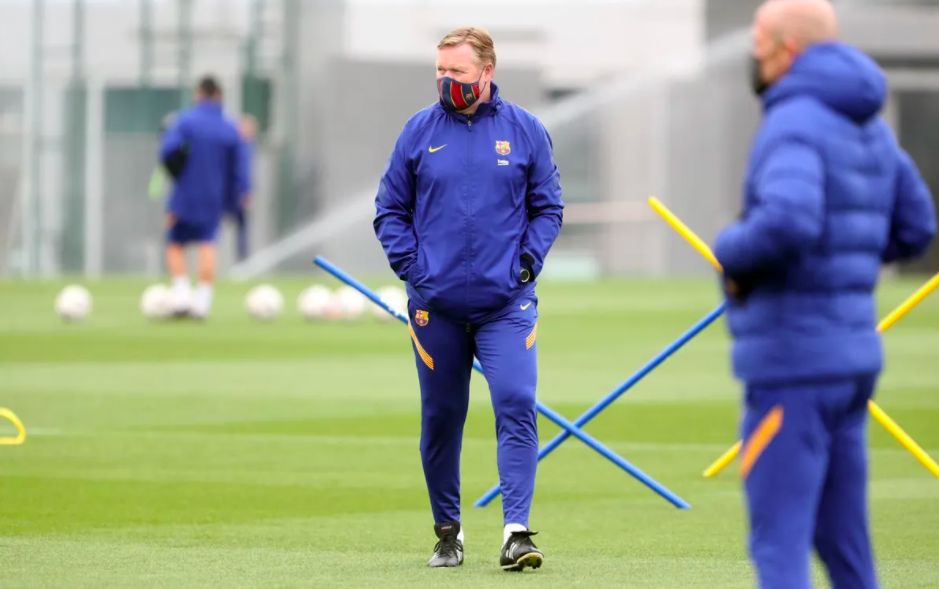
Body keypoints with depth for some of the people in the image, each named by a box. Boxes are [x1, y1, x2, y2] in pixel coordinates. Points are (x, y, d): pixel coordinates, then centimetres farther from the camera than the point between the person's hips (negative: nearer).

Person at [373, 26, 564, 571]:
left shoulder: (525, 131, 2)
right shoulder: (419, 132, 3)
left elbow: (548, 207, 9)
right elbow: (390, 211, 9)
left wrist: (527, 262, -4)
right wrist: (412, 268, -3)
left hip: (506, 303, -1)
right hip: (436, 305, 1)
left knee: (517, 406, -14)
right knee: (441, 419, 8)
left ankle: (517, 531, -16)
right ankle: (448, 531, 23)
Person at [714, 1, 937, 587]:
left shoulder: (795, 125, -15)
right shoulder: (868, 125, 12)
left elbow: (786, 224, -32)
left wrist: (731, 250, -13)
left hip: (793, 362, -9)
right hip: (851, 356, 9)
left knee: (779, 542, -7)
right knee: (841, 537, 14)